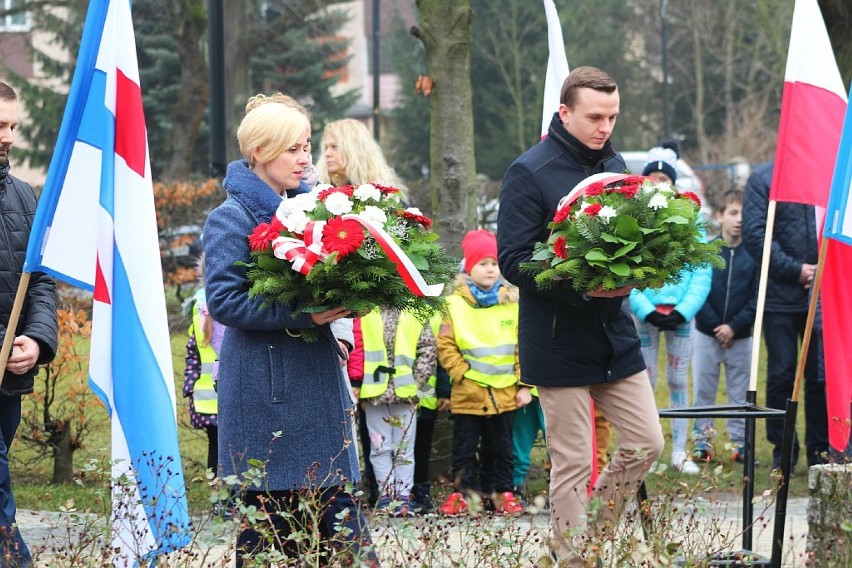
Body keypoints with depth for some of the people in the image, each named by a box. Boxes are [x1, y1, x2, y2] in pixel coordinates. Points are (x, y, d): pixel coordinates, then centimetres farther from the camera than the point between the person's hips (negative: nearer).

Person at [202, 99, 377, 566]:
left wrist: (337, 302, 2)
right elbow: (223, 301, -16)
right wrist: (302, 316, -23)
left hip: (317, 376, 6)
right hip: (262, 383, -6)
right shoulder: (232, 219, -7)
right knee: (270, 523, -4)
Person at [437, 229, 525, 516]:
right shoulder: (454, 304, -2)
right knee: (465, 447, 4)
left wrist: (524, 384, 0)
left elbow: (524, 345, 5)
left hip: (505, 393, 2)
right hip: (468, 394, -2)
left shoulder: (512, 302, 4)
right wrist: (462, 373, -11)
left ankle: (501, 493, 17)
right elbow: (446, 346, -3)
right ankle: (460, 493, 10)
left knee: (501, 448, 10)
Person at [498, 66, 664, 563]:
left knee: (646, 444, 7)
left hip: (616, 333, 7)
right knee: (572, 464, -1)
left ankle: (593, 533, 24)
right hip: (560, 342, -6)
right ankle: (574, 556, 10)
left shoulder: (614, 165, 10)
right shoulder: (530, 172, -12)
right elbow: (514, 260, -16)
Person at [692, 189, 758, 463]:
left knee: (740, 393, 7)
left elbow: (756, 298, -4)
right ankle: (703, 440, 15)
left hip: (740, 337, 0)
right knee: (703, 391, 6)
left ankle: (741, 442, 13)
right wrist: (715, 326, -11)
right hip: (706, 335, 0)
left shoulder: (753, 255, -3)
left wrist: (734, 326, -12)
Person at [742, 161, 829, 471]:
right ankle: (782, 450, 14)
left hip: (823, 296, 1)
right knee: (781, 376, 5)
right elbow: (754, 235, -6)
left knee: (821, 376, 2)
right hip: (780, 297, -1)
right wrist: (796, 270, -11)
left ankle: (821, 450, 12)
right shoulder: (764, 178, 0)